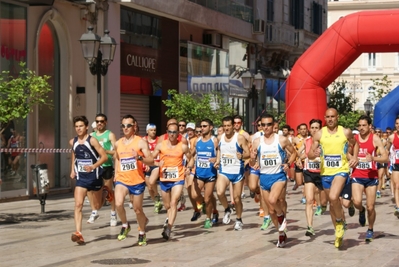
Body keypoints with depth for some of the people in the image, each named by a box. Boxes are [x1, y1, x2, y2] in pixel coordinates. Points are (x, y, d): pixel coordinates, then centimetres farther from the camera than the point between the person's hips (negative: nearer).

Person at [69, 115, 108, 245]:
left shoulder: (92, 140, -13)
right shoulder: (73, 142, 3)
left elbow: (104, 156, -16)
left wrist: (93, 166, -30)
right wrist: (72, 170, 13)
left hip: (94, 176, -3)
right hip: (81, 178, 3)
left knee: (97, 206, 14)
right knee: (78, 205, -14)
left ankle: (105, 194, 47)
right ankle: (78, 234, -18)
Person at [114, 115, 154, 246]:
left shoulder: (141, 142, -7)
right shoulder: (118, 144, 8)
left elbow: (151, 161, -11)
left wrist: (139, 157, -28)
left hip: (137, 181, -3)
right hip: (122, 180, 3)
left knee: (138, 209, 9)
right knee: (118, 204, -23)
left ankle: (142, 233, 32)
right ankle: (125, 225, 3)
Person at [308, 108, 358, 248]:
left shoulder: (346, 132, -3)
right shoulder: (319, 134, -1)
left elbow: (355, 144, 17)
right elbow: (309, 154, 2)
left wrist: (355, 157, 1)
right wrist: (314, 154, -21)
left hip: (341, 170, -3)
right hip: (325, 172, 3)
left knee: (333, 197, -26)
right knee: (332, 202, 13)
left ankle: (340, 222, 0)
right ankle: (338, 232, 30)